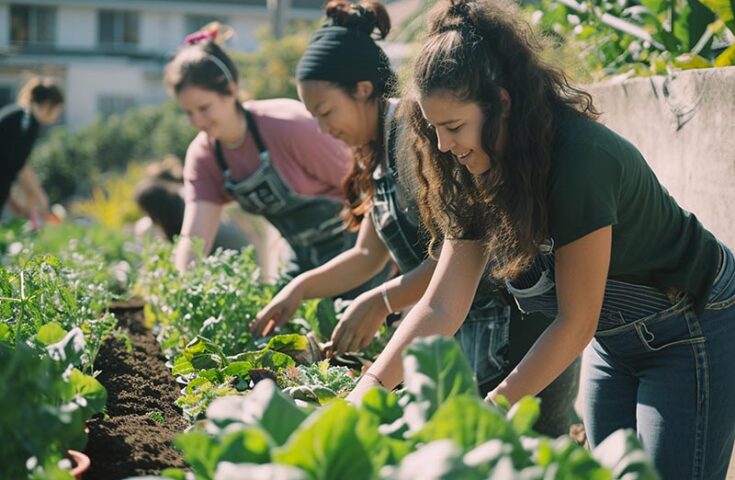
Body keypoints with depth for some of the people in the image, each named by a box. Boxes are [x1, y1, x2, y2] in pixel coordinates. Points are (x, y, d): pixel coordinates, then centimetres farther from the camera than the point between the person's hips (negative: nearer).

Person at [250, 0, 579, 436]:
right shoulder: (378, 153, 14)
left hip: (513, 330, -9)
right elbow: (368, 255, 22)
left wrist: (381, 301, -18)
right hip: (467, 332, 9)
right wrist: (302, 287, 9)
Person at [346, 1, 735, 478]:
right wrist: (367, 391, -21)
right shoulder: (476, 175, -8)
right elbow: (441, 306, -10)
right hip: (614, 339, 8)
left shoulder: (580, 158, -32)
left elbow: (576, 322, -27)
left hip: (691, 333, -7)